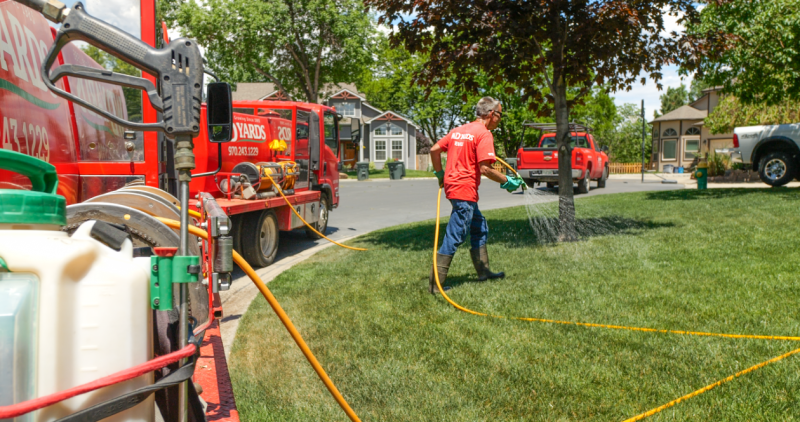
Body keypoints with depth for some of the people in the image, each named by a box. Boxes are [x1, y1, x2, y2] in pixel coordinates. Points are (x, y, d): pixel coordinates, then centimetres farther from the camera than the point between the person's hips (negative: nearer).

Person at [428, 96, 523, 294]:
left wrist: (440, 173, 25)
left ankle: (483, 271, 29)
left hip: (452, 185, 10)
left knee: (480, 228, 21)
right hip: (465, 190, -10)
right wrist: (506, 181, -7)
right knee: (454, 237, -7)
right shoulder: (484, 134, -10)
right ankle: (436, 283, -5)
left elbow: (434, 150, 15)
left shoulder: (458, 130, 15)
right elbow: (484, 168, -19)